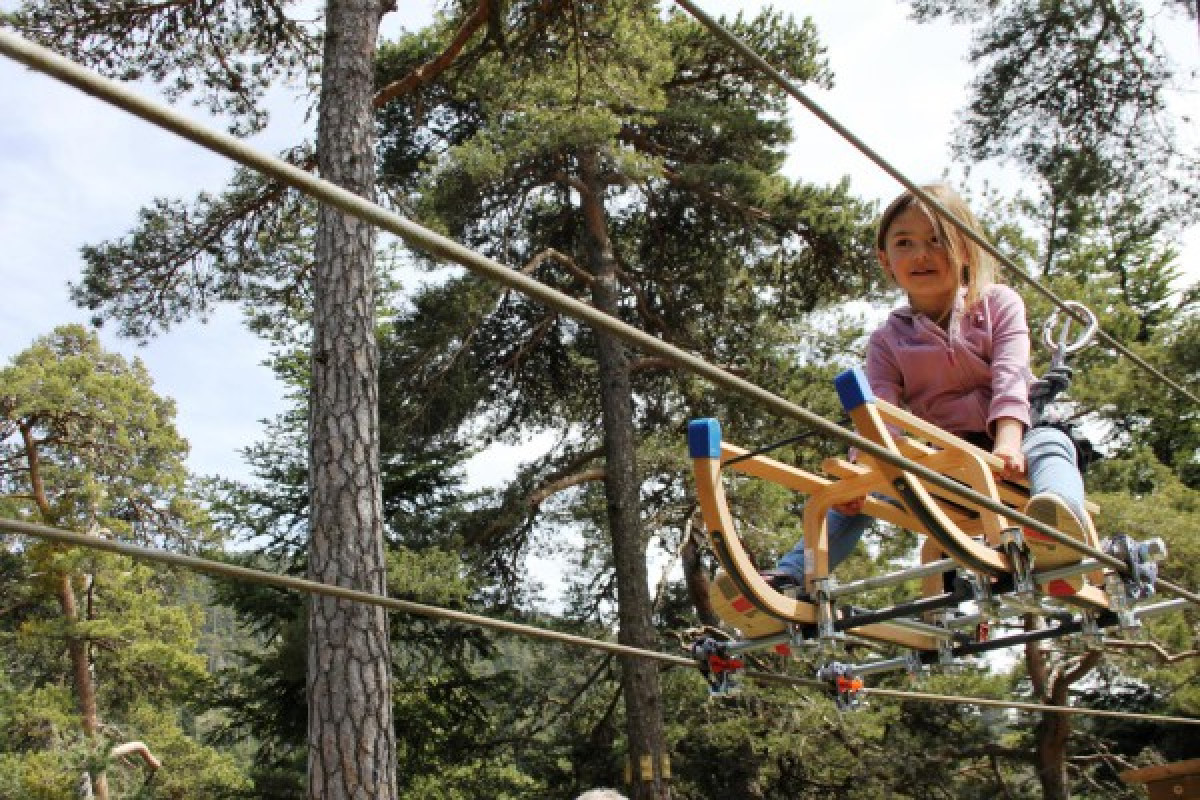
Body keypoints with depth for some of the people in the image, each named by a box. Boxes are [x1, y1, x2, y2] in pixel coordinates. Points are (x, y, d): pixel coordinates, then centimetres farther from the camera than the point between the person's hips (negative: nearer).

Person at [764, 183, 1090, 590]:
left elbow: (1010, 376, -14)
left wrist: (1008, 443, -32)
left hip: (1008, 451, -2)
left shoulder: (998, 303, 2)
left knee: (1048, 442, -34)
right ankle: (791, 577, -26)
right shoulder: (887, 341, 3)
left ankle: (1060, 533, -64)